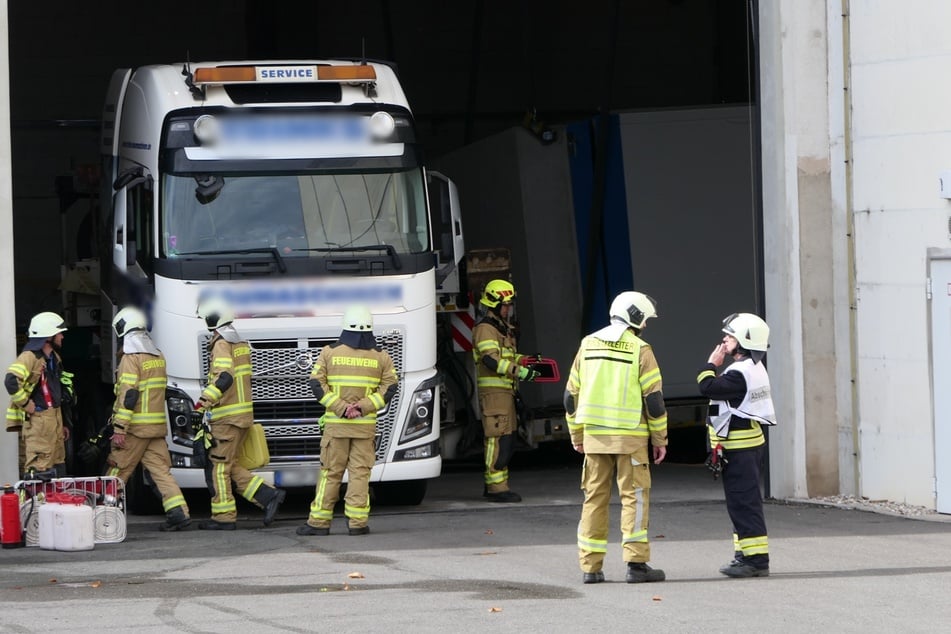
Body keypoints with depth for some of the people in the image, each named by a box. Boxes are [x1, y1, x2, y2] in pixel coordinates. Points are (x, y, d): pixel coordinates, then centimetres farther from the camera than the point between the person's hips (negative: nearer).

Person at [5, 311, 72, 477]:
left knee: (58, 469, 12)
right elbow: (11, 381, -30)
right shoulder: (30, 357, -14)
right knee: (38, 470, -12)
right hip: (38, 420, -10)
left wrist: (60, 424, 24)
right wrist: (26, 404, -21)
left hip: (54, 418, 10)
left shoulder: (54, 358, 17)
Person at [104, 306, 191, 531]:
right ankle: (178, 511, -9)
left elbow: (128, 394, -18)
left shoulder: (131, 357, -12)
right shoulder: (157, 355, 13)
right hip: (157, 425, 7)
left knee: (118, 471, 2)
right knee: (160, 469, 3)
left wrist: (119, 428, -18)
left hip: (136, 427, -7)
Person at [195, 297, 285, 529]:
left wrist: (205, 399, -32)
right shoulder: (240, 342, 16)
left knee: (218, 466, -3)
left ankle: (223, 517, -1)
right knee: (229, 466, 14)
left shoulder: (222, 344, -13)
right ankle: (269, 495, 7)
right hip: (243, 413, 10)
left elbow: (225, 377, -26)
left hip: (228, 417, -10)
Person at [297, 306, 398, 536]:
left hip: (335, 423, 0)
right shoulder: (380, 357, 2)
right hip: (366, 425, 0)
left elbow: (317, 384, -5)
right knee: (360, 472, 3)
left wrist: (340, 408, -9)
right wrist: (363, 406, -9)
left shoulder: (329, 353, 0)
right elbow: (389, 388, -3)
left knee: (330, 472, 5)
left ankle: (319, 521, 5)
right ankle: (357, 522, -1)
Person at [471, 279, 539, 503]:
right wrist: (519, 371, -27)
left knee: (507, 440, 13)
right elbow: (491, 359, -23)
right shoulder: (485, 329, -11)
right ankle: (496, 487, -11)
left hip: (505, 392, 10)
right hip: (493, 391, -10)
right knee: (499, 438, -12)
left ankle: (494, 484, 20)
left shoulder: (503, 329, 21)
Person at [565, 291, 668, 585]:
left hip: (594, 436, 4)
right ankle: (636, 564, -5)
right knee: (635, 496, 0)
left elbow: (572, 395, 11)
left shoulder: (588, 345, 8)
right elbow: (653, 398, -7)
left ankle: (590, 566, 8)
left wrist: (577, 436, 19)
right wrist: (660, 439, 1)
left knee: (595, 497, 9)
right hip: (629, 437, -4)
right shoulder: (639, 349, -6)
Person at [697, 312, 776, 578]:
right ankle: (747, 555, 21)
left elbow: (707, 387, -21)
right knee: (743, 502, 15)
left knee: (743, 502, -9)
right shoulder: (754, 369, 13)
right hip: (749, 443, 11)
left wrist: (711, 364, -9)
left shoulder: (739, 374, -21)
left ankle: (756, 558, -10)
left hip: (739, 447, -11)